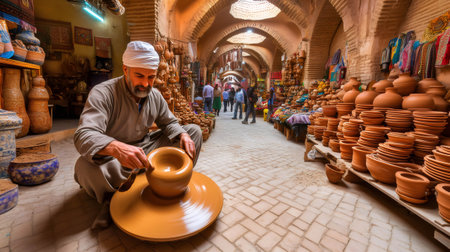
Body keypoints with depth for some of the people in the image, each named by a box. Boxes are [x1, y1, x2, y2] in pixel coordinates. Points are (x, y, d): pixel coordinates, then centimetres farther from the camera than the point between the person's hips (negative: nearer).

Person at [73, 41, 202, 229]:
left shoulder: (155, 95, -2)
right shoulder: (102, 93, -18)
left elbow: (169, 123, 6)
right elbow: (84, 136, -31)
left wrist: (183, 135, -17)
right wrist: (116, 148, -53)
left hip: (146, 148, 5)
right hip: (112, 158, -4)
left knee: (194, 131, -4)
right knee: (85, 167, -39)